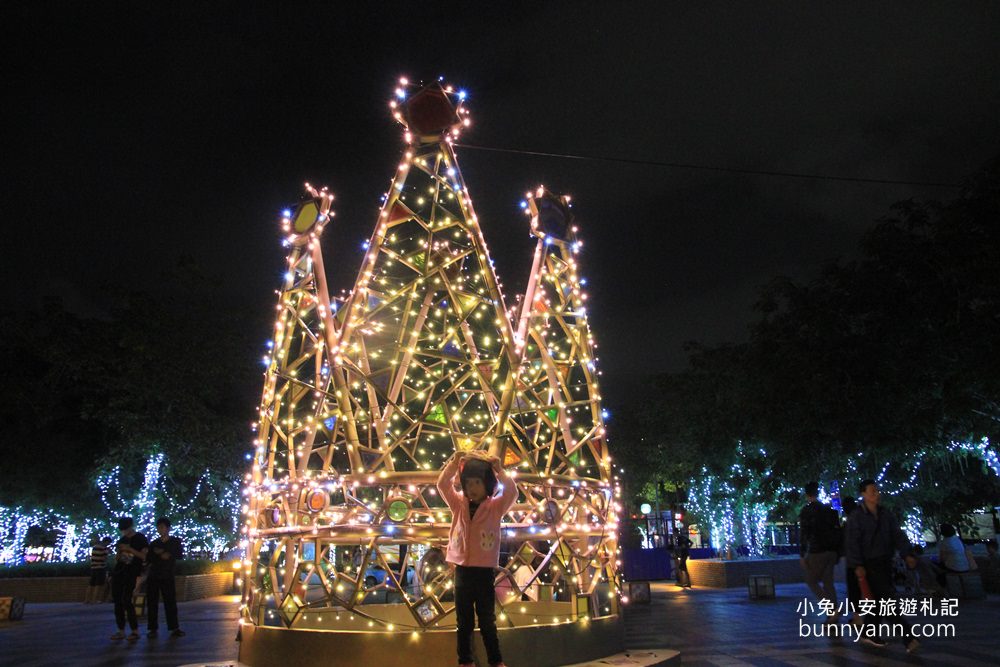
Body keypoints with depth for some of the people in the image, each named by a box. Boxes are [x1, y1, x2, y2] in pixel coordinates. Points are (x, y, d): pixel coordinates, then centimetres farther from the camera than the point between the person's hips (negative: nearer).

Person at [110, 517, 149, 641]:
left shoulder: (140, 538, -1)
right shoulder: (122, 539, 17)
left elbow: (144, 556, -9)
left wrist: (129, 549, -16)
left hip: (131, 573, -7)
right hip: (118, 573, 7)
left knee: (126, 600, -13)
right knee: (117, 600, 2)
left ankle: (135, 630, -7)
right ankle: (121, 631, 8)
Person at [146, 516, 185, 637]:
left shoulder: (175, 541, 6)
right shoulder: (154, 543, 11)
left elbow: (180, 555, -4)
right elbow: (148, 559, 7)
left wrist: (169, 555, -19)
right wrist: (157, 554, -10)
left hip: (167, 576, -2)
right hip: (153, 576, 2)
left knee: (170, 601, -4)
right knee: (152, 602, 0)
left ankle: (174, 628, -2)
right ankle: (152, 628, 6)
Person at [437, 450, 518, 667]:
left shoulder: (495, 506, -4)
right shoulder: (459, 504, 2)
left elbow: (512, 492, -20)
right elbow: (442, 484, -7)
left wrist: (499, 470, -29)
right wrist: (454, 462, -20)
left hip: (484, 572, -2)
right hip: (462, 570, 2)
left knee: (487, 621, 10)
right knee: (464, 622, 12)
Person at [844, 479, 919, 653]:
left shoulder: (886, 515, 10)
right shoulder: (856, 517, -7)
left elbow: (898, 535, 6)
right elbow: (853, 543, -11)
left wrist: (906, 554, -9)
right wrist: (857, 565, -19)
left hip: (886, 562, 6)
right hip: (870, 564, -6)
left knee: (879, 599, 11)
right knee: (888, 598, -11)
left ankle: (868, 632, 24)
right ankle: (908, 637, -9)